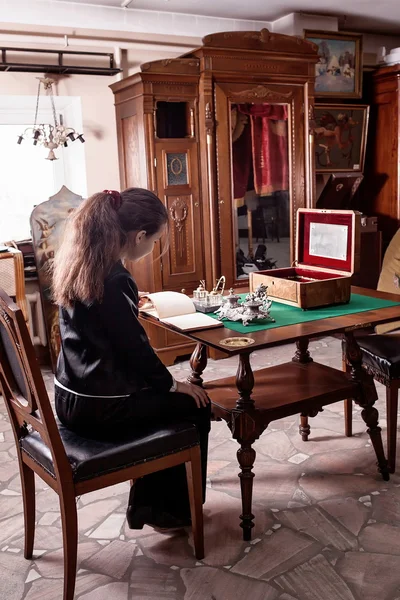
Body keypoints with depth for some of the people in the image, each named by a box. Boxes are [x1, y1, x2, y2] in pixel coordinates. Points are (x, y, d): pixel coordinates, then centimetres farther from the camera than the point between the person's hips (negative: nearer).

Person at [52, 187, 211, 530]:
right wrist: (173, 384, -3)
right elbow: (134, 346, -19)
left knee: (163, 397, 26)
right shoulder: (114, 279, -25)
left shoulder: (78, 263, 3)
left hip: (73, 396, 9)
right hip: (99, 406, -9)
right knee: (195, 404, 10)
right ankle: (175, 510, 26)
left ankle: (148, 503, 33)